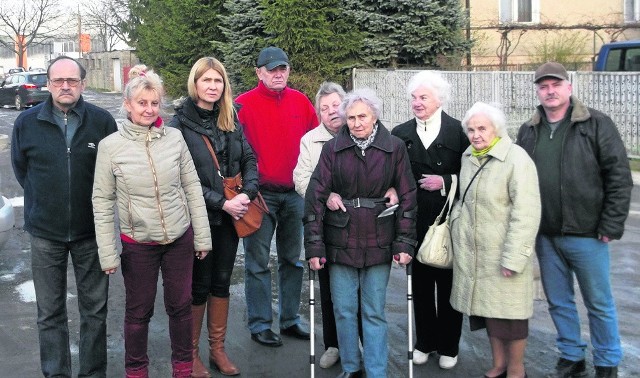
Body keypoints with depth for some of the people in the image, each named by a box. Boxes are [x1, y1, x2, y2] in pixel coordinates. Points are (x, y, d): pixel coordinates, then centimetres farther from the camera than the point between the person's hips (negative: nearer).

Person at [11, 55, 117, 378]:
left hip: (91, 231, -1)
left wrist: (98, 204, 5)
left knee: (95, 310, 10)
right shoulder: (27, 122, -1)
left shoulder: (102, 120, -5)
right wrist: (43, 200, 11)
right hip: (45, 232, 1)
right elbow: (20, 168, 13)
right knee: (50, 313, 10)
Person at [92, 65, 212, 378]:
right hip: (138, 244, -2)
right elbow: (103, 202, -4)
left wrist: (202, 235, 3)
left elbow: (192, 188, 2)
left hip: (180, 238, 2)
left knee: (180, 305, 14)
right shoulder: (110, 146, -8)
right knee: (139, 311, 12)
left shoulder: (174, 137, -4)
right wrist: (108, 253, -5)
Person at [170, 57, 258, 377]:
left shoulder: (231, 120, 6)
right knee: (199, 286, 6)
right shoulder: (180, 123, -10)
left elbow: (249, 159, 7)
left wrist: (247, 192, -12)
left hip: (229, 216, 5)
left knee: (221, 283, 13)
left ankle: (218, 349, 27)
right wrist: (221, 202, -17)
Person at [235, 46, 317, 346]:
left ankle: (290, 319, 25)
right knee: (258, 262, 3)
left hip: (295, 194, 4)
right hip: (260, 195, -4)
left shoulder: (301, 102, 7)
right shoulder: (244, 104, -5)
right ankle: (259, 325, 14)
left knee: (292, 259, 12)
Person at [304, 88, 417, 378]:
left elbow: (407, 197, 1)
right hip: (341, 242, 1)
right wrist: (314, 246, -6)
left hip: (378, 243, -1)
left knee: (374, 312, 6)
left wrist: (405, 243, -4)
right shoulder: (333, 148, -1)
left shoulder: (394, 148, -1)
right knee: (343, 310, 9)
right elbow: (315, 196, -3)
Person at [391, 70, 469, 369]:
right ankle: (425, 342, 27)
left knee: (448, 285, 9)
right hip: (415, 223, 3)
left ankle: (448, 346, 24)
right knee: (421, 284, 12)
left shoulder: (458, 131, -3)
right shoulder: (400, 134, 5)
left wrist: (446, 182, -17)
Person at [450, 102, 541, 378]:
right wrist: (456, 220, 9)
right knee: (486, 309, 15)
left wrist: (513, 259, -20)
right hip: (472, 252, 6)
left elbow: (526, 215, -18)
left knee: (509, 314, 4)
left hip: (503, 252, -6)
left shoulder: (517, 160, -15)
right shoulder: (468, 157, 7)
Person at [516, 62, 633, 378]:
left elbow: (619, 178, -8)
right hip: (545, 235, 4)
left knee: (599, 303, 9)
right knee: (559, 302, 15)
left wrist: (611, 227, -11)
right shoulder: (528, 132, 7)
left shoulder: (597, 125, -6)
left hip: (586, 234, -4)